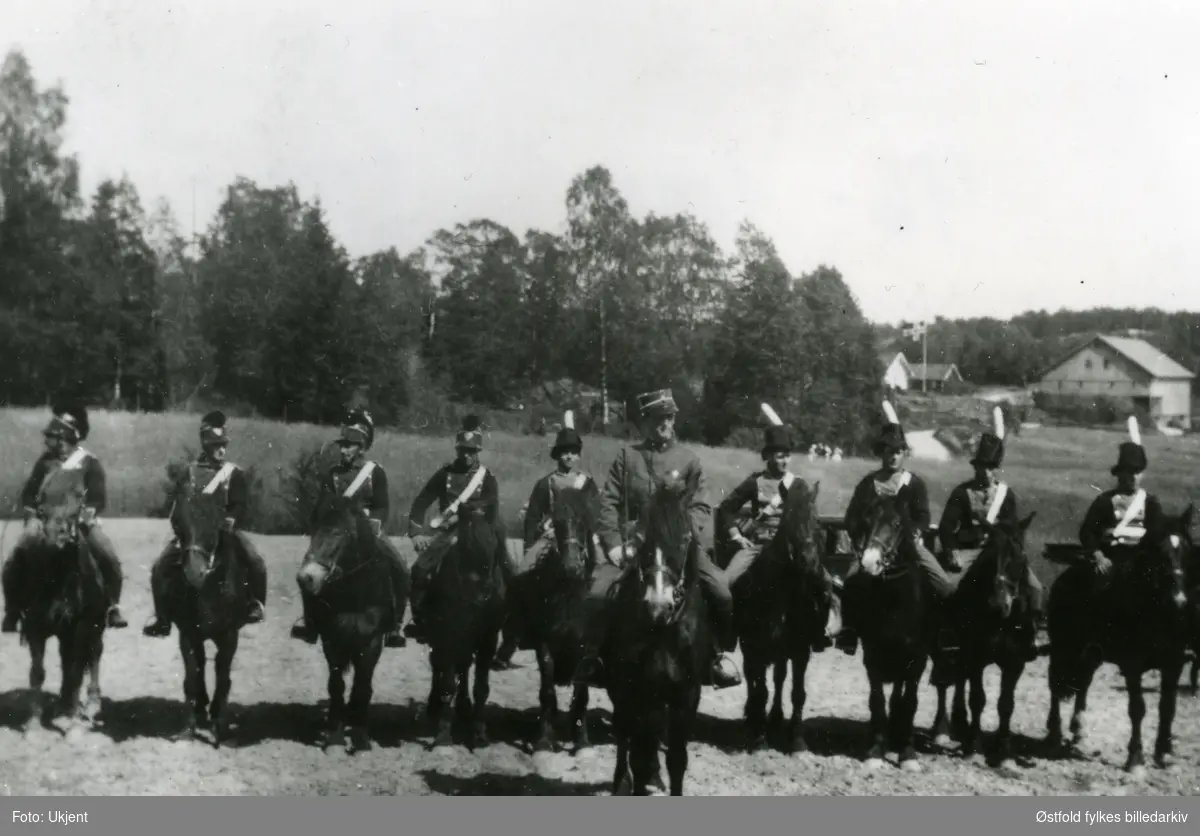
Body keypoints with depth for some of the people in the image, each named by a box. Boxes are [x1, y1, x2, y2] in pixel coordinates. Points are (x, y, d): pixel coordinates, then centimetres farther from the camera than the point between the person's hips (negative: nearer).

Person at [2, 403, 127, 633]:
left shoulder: (90, 463, -4)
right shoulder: (46, 461, 5)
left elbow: (99, 499, -8)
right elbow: (29, 492, 8)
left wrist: (82, 518, -23)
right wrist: (33, 517, -8)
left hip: (82, 522, -2)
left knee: (110, 560, -22)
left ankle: (113, 607, -3)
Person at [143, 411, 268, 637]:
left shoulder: (235, 473, 3)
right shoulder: (190, 472, 6)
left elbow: (241, 505, -4)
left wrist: (230, 523, -23)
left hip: (225, 529, -1)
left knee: (255, 562, -25)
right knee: (160, 567, -16)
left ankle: (255, 604, -3)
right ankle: (161, 619, -3)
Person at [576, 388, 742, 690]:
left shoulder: (688, 459, 9)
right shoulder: (626, 456, 8)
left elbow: (701, 507, 5)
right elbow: (609, 503, 4)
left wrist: (684, 535, -13)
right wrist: (613, 544, -8)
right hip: (633, 543, 0)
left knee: (721, 589, -18)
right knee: (598, 591, -20)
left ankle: (720, 654, 3)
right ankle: (590, 656, 1)